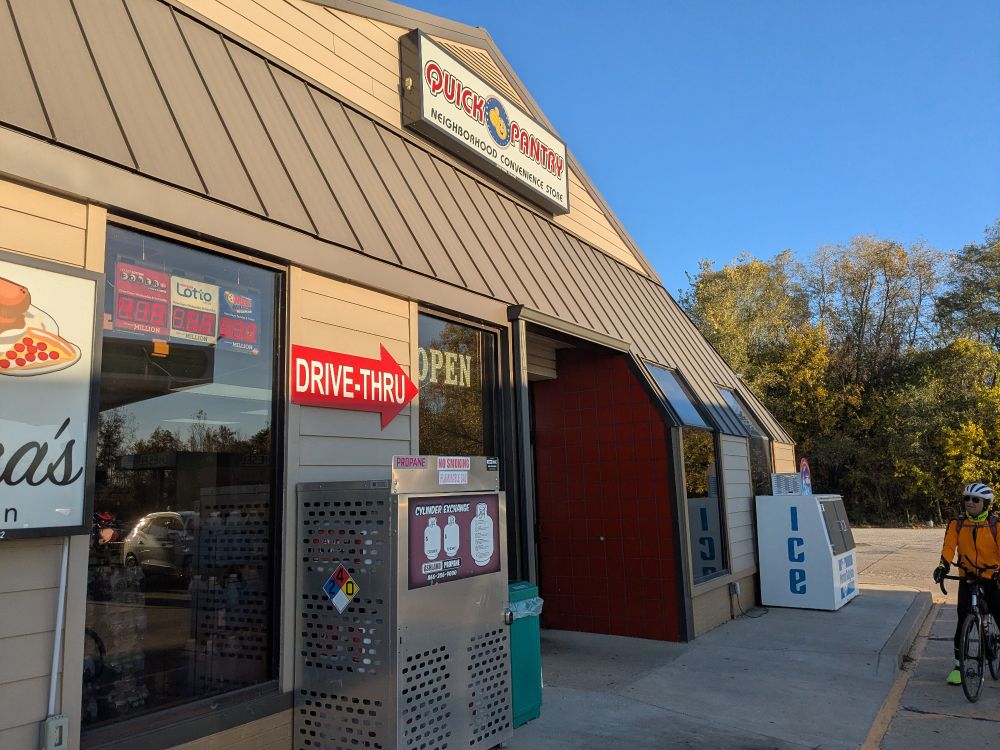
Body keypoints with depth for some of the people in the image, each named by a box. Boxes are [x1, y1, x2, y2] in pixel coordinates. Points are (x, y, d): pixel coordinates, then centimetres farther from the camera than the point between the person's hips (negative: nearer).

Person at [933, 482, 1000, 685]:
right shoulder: (957, 523, -1)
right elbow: (949, 546, -12)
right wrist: (943, 566, -30)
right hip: (967, 580, 1)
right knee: (963, 622, 0)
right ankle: (958, 666, 12)